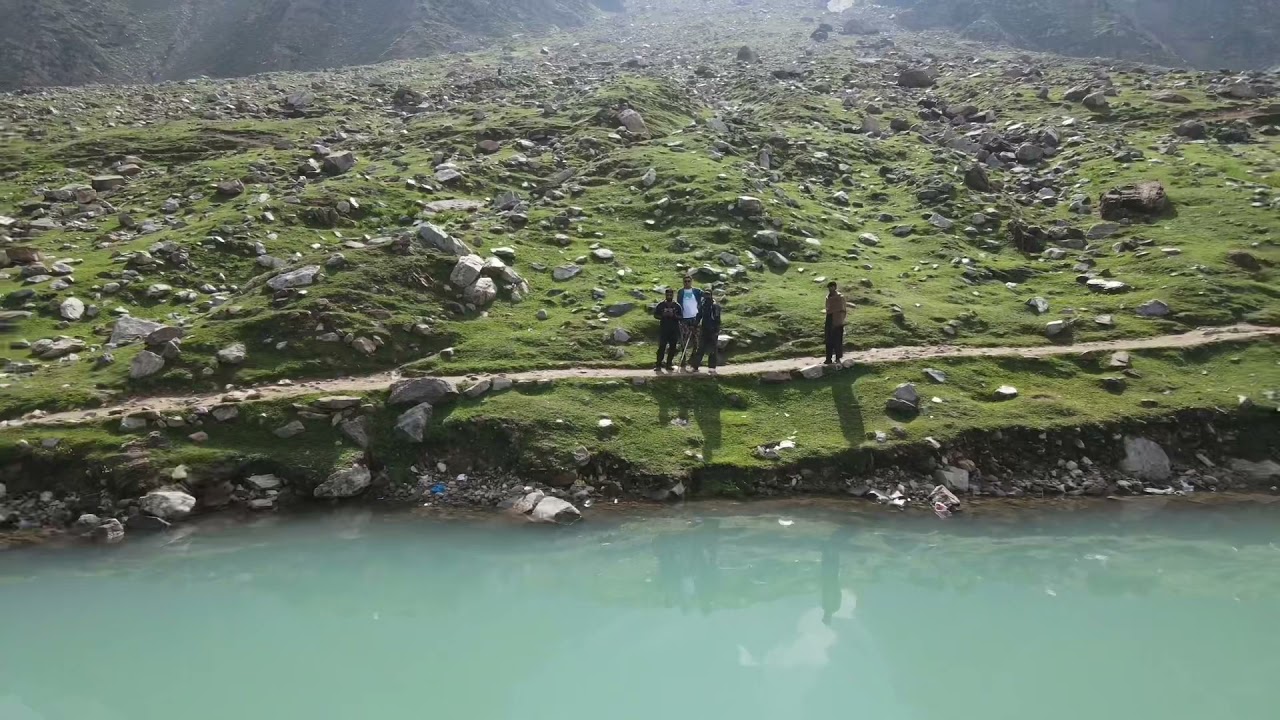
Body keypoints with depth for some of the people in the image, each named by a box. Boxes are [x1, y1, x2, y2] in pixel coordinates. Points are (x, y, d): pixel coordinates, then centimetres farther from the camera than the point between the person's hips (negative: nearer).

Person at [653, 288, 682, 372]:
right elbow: (655, 315, 5)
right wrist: (663, 315, -13)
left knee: (672, 347, 3)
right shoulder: (660, 305, 3)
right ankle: (658, 365, -4)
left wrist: (674, 315, -15)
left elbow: (680, 317, 5)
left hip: (674, 330, 2)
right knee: (661, 347, -7)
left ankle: (669, 364, 12)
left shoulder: (677, 306, 6)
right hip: (663, 329, -2)